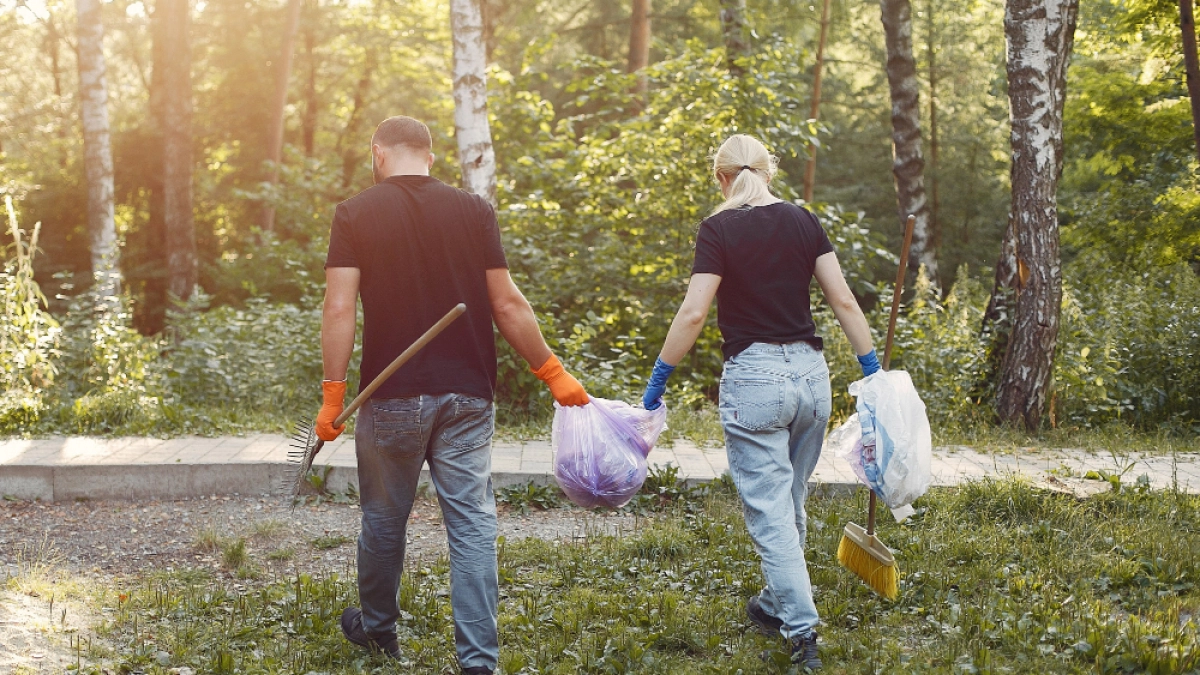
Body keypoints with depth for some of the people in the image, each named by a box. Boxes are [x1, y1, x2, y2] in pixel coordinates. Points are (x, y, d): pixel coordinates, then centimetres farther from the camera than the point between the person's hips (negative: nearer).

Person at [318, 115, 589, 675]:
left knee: (384, 519, 17)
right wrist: (552, 372, 6)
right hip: (466, 397, 1)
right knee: (472, 524, 2)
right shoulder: (473, 210, 0)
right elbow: (507, 304, -2)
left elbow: (339, 309, -11)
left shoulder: (355, 214, -3)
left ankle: (377, 629, 35)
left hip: (391, 397, 0)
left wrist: (333, 393, -6)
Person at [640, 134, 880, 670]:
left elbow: (693, 313, -13)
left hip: (753, 376, -5)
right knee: (791, 505, 20)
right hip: (811, 373, 5)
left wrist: (658, 378, -5)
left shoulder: (719, 229, -7)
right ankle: (776, 604, 35)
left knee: (770, 514, 0)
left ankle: (803, 631, -5)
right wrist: (873, 368, 11)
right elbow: (844, 301, 4)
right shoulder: (802, 221, 5)